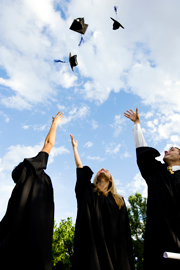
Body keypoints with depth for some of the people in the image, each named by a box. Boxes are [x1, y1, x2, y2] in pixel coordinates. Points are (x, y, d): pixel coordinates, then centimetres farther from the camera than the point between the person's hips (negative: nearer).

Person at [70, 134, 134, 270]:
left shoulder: (119, 201, 12)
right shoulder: (88, 191, 11)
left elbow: (125, 232, 6)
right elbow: (80, 167, 8)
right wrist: (74, 147, 16)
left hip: (114, 251, 1)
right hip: (91, 246, -1)